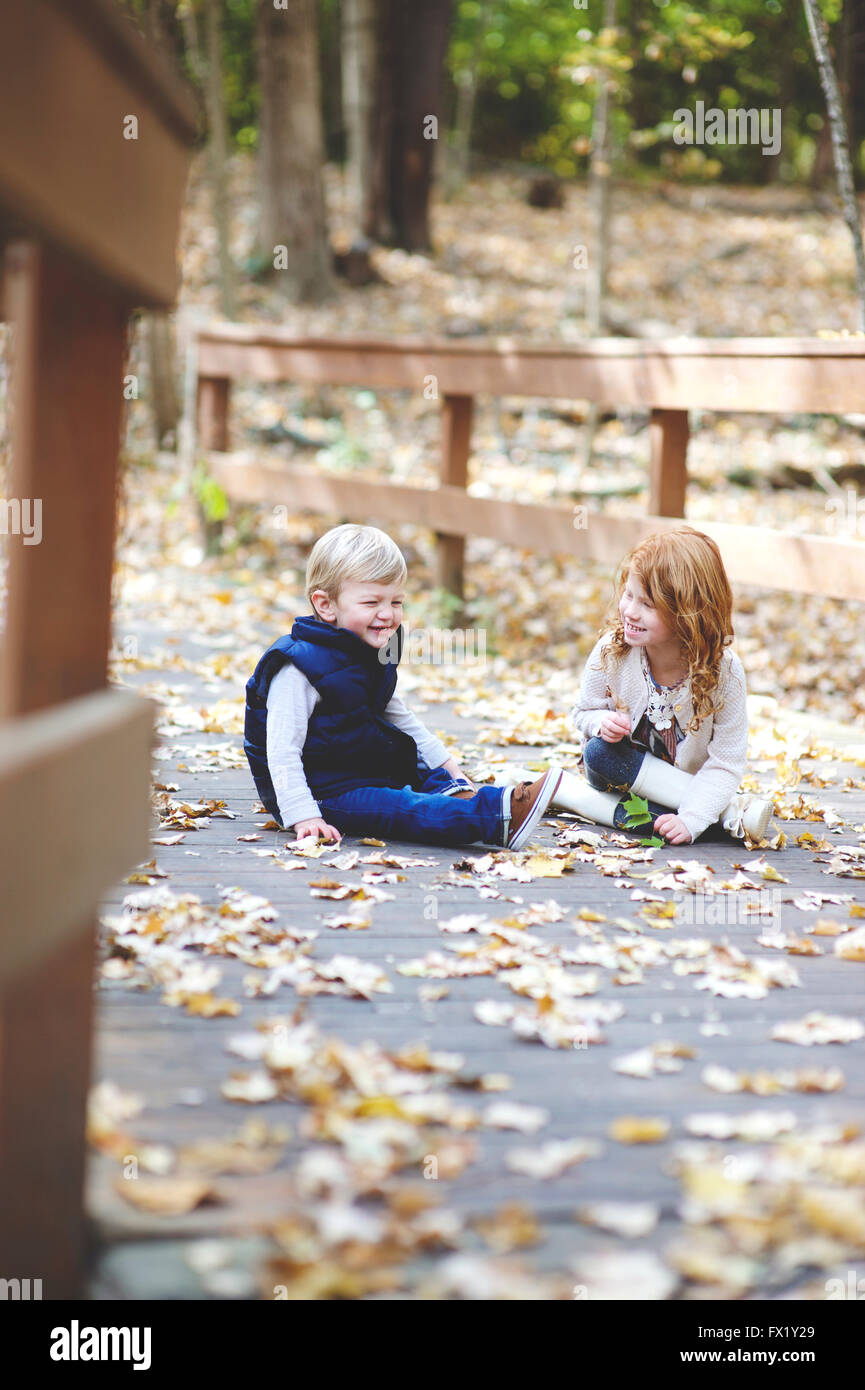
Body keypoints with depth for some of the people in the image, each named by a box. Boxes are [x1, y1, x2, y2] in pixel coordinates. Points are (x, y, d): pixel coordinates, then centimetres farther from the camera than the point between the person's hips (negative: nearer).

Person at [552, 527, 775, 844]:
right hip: (624, 770, 4)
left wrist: (690, 820, -32)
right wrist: (603, 722, -25)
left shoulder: (724, 671, -22)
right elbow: (583, 712, 0)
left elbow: (725, 764, -20)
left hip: (686, 787, -4)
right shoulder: (611, 650, -17)